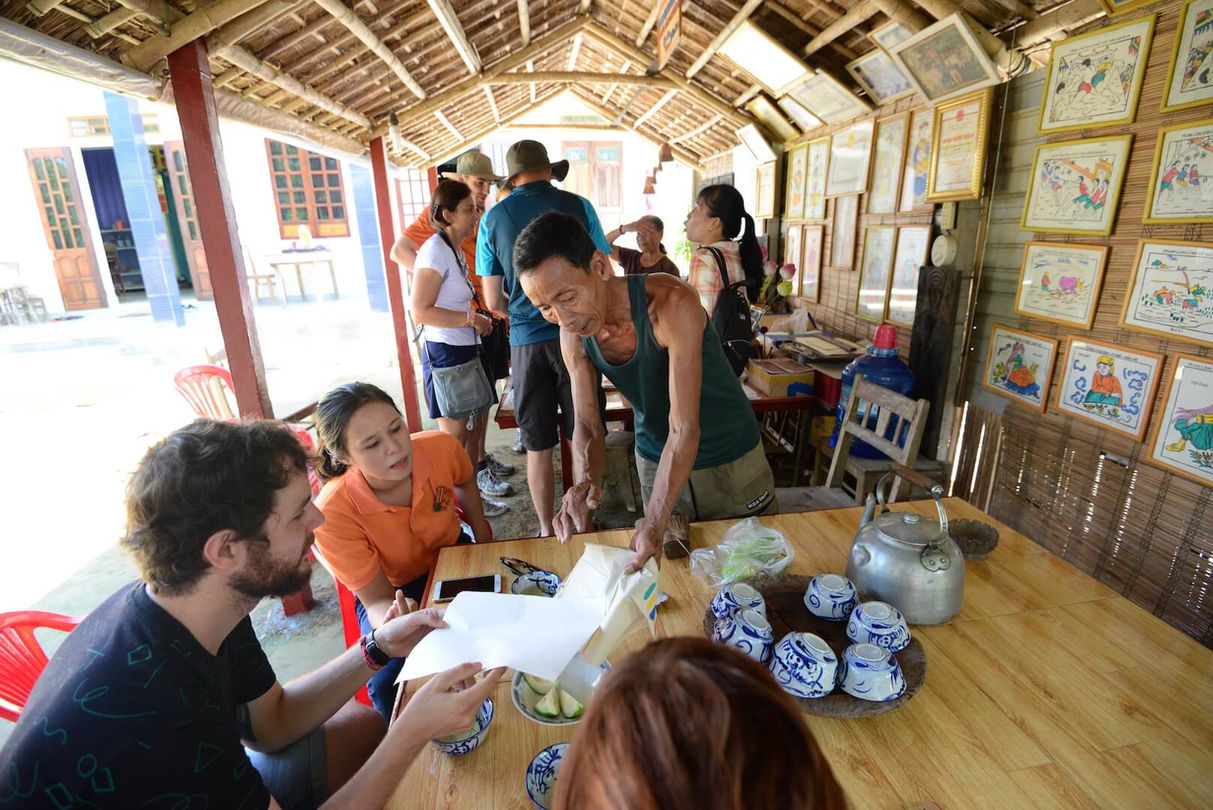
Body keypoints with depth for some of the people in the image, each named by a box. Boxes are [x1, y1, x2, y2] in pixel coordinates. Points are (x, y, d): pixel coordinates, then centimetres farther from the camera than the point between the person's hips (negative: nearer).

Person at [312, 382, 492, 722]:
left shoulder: (441, 447, -26)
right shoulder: (333, 514, -34)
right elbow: (376, 600, -23)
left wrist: (485, 547, 6)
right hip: (392, 593, -2)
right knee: (388, 686, -25)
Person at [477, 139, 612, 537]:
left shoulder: (493, 218, 4)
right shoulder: (578, 206, 1)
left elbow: (494, 301, 5)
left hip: (526, 341, 1)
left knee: (537, 446, 11)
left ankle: (547, 531, 24)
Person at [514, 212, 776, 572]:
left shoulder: (671, 304, -32)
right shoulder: (573, 334, -13)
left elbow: (684, 429, -34)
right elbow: (587, 425, -10)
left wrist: (654, 525, -41)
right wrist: (585, 481, -31)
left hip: (729, 459, -3)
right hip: (656, 460, 4)